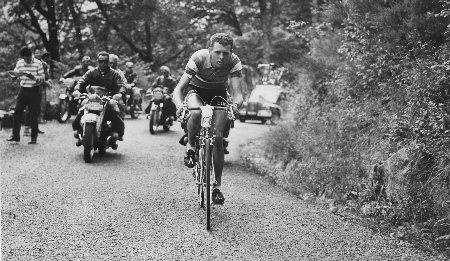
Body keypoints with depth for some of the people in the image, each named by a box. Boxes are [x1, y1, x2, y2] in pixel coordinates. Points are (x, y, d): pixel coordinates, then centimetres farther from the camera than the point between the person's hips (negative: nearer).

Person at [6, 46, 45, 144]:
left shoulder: (38, 63, -7)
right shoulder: (20, 63, 5)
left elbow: (42, 78, -9)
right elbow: (14, 75, 11)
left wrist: (33, 77, -27)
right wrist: (14, 76, -14)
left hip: (34, 91, -4)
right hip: (23, 90, 4)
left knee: (33, 115, -1)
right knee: (17, 112, -1)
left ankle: (34, 137, 8)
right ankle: (15, 135, 6)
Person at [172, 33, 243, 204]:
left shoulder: (234, 62, -28)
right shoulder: (198, 58, -33)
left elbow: (237, 92, -34)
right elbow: (178, 89, -34)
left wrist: (236, 104, -58)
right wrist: (179, 105, -55)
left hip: (218, 93, 2)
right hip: (196, 89, -2)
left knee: (218, 138, -11)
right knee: (196, 113, -38)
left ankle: (217, 186, 3)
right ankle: (190, 146, -8)